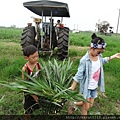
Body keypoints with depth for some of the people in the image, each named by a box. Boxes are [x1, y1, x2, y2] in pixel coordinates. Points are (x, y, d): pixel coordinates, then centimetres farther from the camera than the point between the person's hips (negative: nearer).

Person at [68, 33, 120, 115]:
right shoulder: (84, 60, -26)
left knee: (90, 105, 18)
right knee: (86, 107, 7)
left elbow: (102, 61, 20)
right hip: (86, 87, -7)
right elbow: (79, 75, -19)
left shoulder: (99, 56, -6)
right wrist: (72, 87, -14)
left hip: (94, 87, 7)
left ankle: (74, 104, 40)